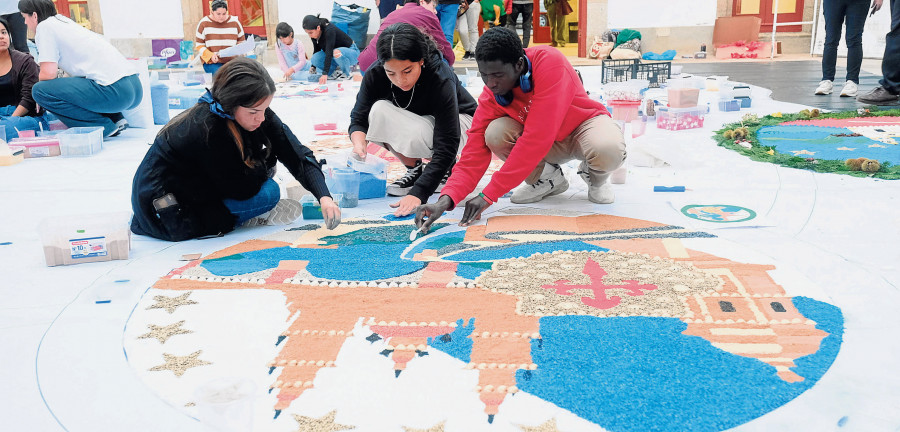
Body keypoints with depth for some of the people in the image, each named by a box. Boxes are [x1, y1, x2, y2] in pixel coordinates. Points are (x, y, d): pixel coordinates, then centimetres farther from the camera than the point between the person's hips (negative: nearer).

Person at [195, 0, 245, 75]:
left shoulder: (235, 23, 5)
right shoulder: (203, 23, 1)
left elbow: (242, 42, 15)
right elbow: (199, 46, 3)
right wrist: (210, 55, -15)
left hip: (232, 63, 2)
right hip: (212, 63, -2)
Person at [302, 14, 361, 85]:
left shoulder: (329, 31, -30)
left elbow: (329, 53, -38)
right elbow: (316, 50, 6)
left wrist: (325, 74, -43)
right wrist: (313, 67, 2)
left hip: (351, 52, -7)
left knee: (336, 52, -40)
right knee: (315, 59, -16)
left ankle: (346, 73, -15)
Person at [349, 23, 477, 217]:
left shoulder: (441, 79, -35)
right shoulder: (375, 75, -24)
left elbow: (446, 146, -38)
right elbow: (359, 118, -15)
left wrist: (418, 193, -47)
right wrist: (359, 143, -41)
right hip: (414, 121, 5)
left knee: (415, 136, -37)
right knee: (379, 111, -27)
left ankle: (448, 168, -4)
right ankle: (414, 170, -6)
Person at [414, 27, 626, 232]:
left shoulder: (550, 62, -33)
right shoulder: (491, 96, -18)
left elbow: (537, 137, -39)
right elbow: (473, 155, -18)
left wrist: (489, 194, -39)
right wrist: (447, 198, -38)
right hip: (548, 145, 4)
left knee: (608, 150, -39)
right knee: (495, 133, -25)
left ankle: (596, 176, 1)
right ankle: (547, 178, 3)